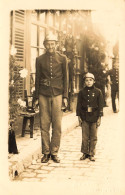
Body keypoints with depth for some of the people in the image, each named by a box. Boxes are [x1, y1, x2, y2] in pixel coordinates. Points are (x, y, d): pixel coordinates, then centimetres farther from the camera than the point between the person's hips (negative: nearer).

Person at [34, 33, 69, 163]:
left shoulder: (62, 59, 8)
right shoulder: (39, 59, 10)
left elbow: (65, 78, 8)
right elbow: (37, 78, 11)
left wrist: (65, 96, 2)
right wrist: (37, 96, 6)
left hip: (57, 94, 0)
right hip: (43, 95, 1)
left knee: (57, 125, -1)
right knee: (44, 124, 1)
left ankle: (54, 152, 8)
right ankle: (46, 152, 9)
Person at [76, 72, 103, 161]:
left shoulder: (98, 92, 2)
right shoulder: (82, 92, 5)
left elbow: (101, 105, 2)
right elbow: (79, 104, 8)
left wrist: (99, 117, -3)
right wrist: (79, 116, 3)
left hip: (94, 117, -1)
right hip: (84, 117, 1)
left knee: (93, 137, 4)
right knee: (85, 137, 4)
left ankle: (92, 154, 14)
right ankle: (85, 153, 16)